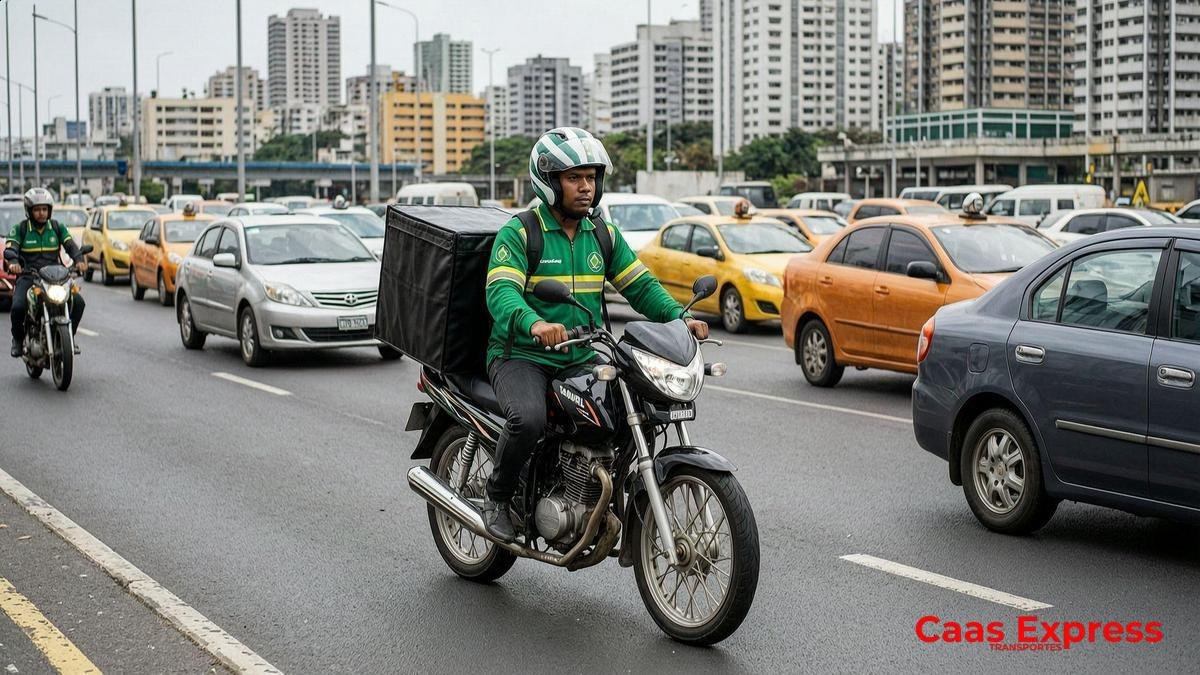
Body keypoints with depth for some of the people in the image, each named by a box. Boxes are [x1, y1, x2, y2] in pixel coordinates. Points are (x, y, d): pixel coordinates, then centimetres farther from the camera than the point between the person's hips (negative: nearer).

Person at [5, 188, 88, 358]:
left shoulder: (57, 227, 11)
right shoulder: (20, 229, 3)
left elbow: (70, 245, 0)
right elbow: (10, 248, -10)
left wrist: (79, 259, -22)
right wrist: (13, 262, -34)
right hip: (28, 275, -2)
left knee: (78, 302, -17)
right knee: (18, 307, -28)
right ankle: (18, 339, 2)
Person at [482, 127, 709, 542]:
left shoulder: (603, 234, 12)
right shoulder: (519, 233, -8)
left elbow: (640, 284, 10)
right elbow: (501, 291, -22)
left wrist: (679, 317, -9)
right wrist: (533, 323, -45)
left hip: (582, 359, 6)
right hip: (521, 356, -6)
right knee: (528, 419, -34)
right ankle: (497, 499, -7)